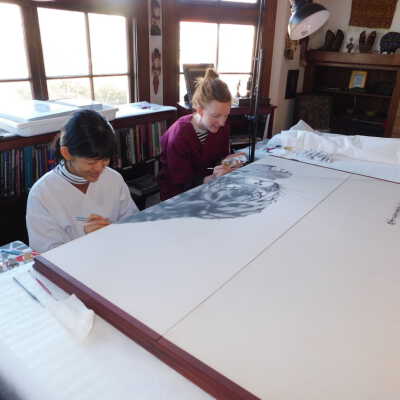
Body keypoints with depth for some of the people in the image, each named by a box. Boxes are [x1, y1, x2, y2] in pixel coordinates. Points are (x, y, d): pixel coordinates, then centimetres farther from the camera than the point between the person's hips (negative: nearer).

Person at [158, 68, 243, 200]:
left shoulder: (221, 127, -5)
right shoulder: (179, 136, -23)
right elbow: (183, 184, -21)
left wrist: (228, 161, -13)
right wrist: (212, 178, -36)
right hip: (179, 196, -6)